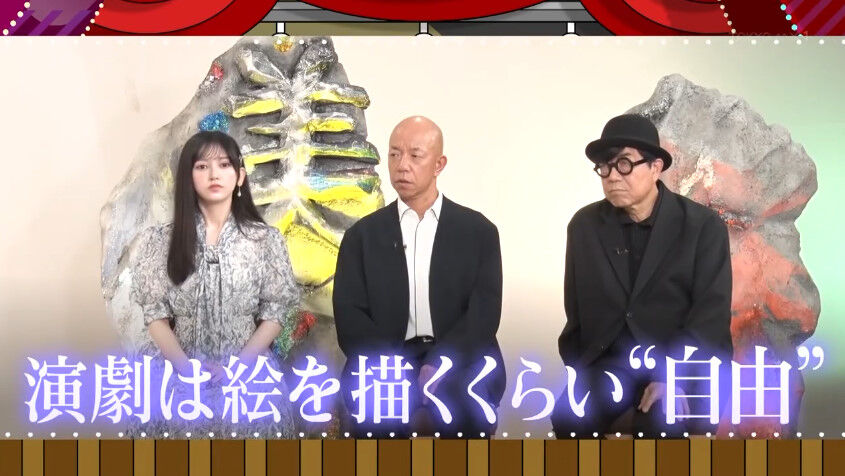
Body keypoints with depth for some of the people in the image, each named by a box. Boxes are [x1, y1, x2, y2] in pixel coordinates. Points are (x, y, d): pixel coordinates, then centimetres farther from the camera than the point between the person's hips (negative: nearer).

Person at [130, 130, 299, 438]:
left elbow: (276, 312, -1)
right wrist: (187, 368, -14)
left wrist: (236, 366, -13)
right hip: (182, 379, 0)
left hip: (250, 376, 0)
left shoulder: (265, 239, 1)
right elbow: (155, 313, 0)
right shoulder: (161, 240, 2)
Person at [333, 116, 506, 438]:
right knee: (366, 395, -34)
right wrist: (396, 374, -15)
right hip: (384, 362, 1)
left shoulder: (478, 231, 10)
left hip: (460, 360, 0)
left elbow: (483, 313, -1)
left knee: (467, 402, -35)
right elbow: (349, 316, 3)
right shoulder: (363, 235, 13)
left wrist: (438, 365, -19)